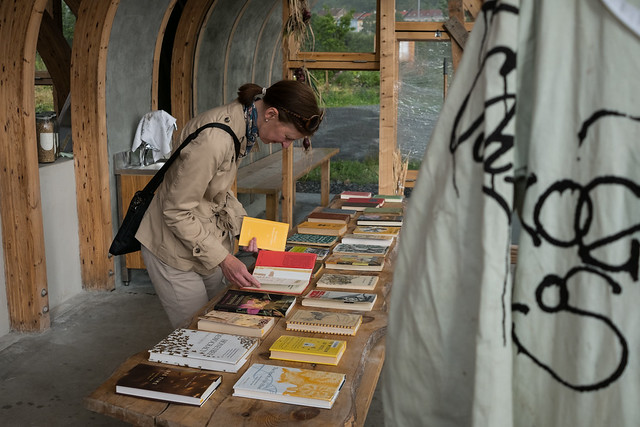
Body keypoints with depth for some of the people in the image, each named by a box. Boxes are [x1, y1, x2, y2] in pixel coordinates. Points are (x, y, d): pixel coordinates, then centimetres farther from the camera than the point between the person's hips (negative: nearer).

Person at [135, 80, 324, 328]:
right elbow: (177, 211, -24)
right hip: (176, 249, -8)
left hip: (209, 241, 9)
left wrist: (240, 224, -3)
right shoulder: (214, 138, -31)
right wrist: (223, 259, -23)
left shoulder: (243, 125, -3)